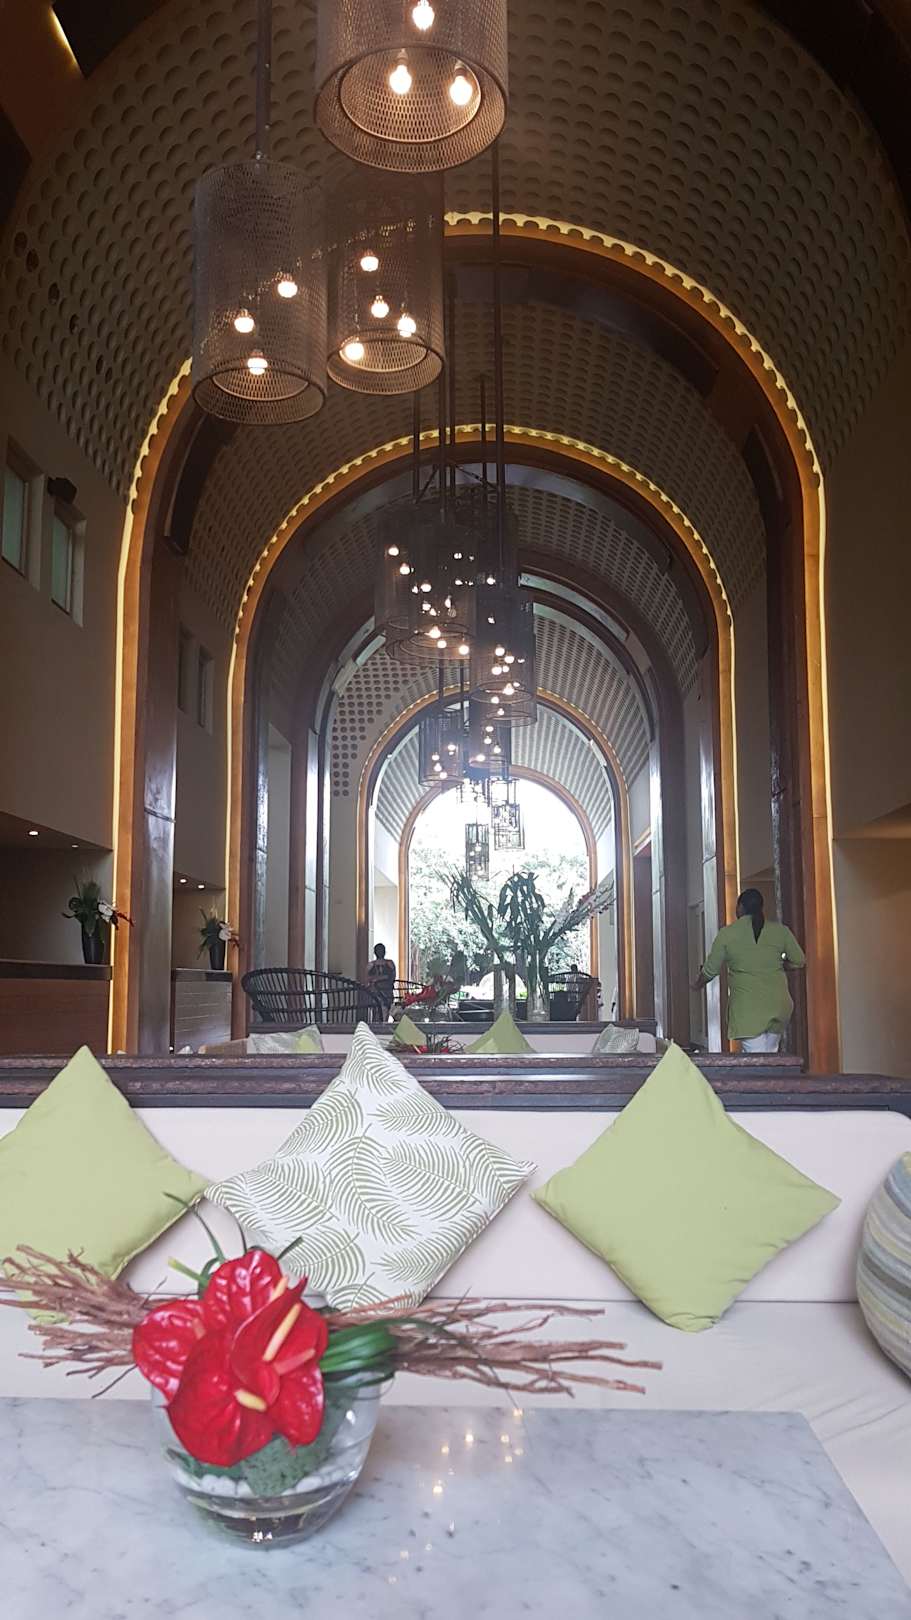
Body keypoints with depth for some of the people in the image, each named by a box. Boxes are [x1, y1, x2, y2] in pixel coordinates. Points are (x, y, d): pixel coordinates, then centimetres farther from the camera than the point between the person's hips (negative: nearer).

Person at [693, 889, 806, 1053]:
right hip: (779, 1006, 3)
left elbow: (710, 971, 5)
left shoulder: (727, 934, -3)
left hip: (748, 1010, -3)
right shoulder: (780, 930, 3)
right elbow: (800, 961, 12)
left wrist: (698, 985, 25)